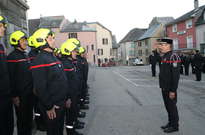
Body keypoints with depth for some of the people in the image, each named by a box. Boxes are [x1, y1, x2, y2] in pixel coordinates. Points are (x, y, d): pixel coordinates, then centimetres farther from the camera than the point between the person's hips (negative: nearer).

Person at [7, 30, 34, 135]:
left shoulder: (26, 55, 13)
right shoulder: (12, 57, -12)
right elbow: (11, 78, -16)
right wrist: (14, 96, -18)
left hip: (30, 93, 8)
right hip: (20, 95, -8)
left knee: (29, 116, 17)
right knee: (22, 118, 4)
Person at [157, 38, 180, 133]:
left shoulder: (173, 57, -17)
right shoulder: (164, 57, 11)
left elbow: (176, 75, -22)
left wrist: (173, 91, -22)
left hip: (170, 89, -9)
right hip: (164, 88, 9)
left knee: (172, 106, 4)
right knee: (168, 106, 18)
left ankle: (174, 126, 19)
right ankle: (170, 123, 33)